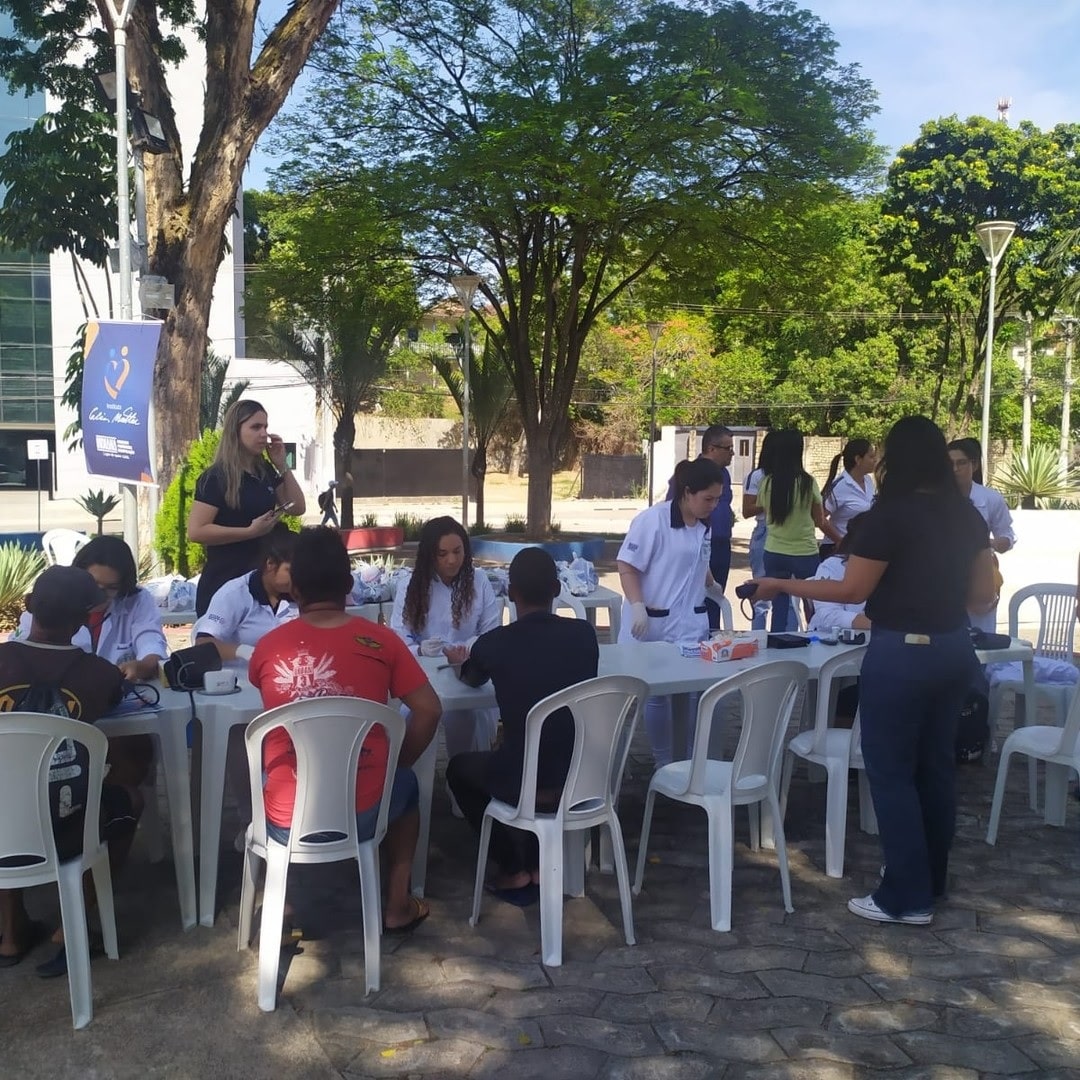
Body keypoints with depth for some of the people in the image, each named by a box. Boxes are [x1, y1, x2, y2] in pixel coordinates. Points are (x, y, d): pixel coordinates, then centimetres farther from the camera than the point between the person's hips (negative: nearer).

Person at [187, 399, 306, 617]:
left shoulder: (265, 472, 9)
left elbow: (297, 508, 11)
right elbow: (196, 531, -18)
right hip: (224, 583, -7)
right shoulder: (216, 478, -12)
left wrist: (282, 465, 2)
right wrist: (251, 531, -23)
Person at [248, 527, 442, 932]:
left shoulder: (269, 645, -3)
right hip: (360, 816, 0)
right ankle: (397, 907, 33)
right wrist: (396, 762, 11)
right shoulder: (380, 640, -6)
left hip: (286, 822, 1)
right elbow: (428, 711, -4)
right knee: (405, 783, 34)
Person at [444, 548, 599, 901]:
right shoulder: (584, 634, -2)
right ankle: (538, 865, 32)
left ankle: (514, 871, 24)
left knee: (460, 767, 27)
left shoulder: (495, 643, -10)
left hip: (525, 784, -3)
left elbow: (471, 679, 15)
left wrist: (461, 660, 38)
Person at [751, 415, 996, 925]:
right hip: (954, 649, 8)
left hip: (901, 654, -7)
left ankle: (907, 897, 7)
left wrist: (780, 585, -3)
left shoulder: (889, 514, -16)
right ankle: (932, 880, 29)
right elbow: (982, 596, 9)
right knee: (936, 764, 17)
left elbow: (852, 590, -13)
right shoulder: (967, 515, 5)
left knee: (892, 770, 2)